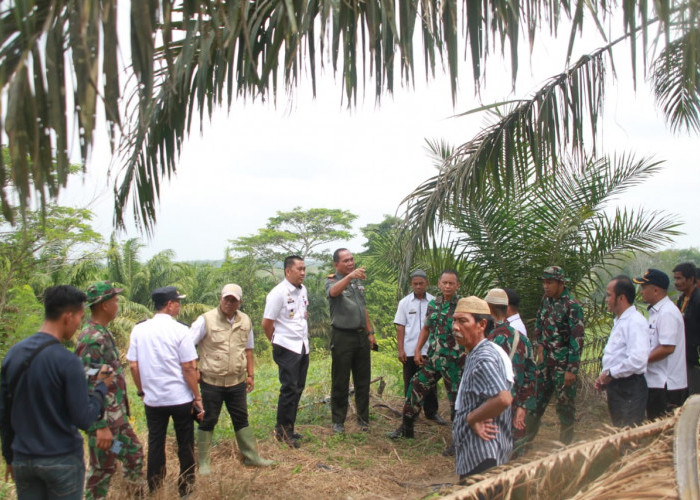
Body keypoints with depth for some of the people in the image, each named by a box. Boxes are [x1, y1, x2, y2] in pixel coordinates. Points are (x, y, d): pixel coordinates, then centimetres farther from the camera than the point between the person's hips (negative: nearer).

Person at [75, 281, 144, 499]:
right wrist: (101, 426, -24)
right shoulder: (93, 340, -23)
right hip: (103, 419, -10)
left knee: (134, 452, 20)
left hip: (118, 415, 10)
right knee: (103, 468, 5)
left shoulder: (103, 334, 7)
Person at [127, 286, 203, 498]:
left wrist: (142, 391, 15)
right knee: (185, 445, 11)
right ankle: (186, 490, 21)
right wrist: (197, 397, -5)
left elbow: (133, 365, 2)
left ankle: (154, 490, 24)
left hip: (152, 399, 3)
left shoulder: (139, 329, 0)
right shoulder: (180, 330, -12)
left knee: (155, 445, 15)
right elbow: (189, 367, -12)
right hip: (181, 399, -3)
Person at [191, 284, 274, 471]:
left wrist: (251, 375, 13)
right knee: (207, 421, 8)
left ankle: (251, 456, 27)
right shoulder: (206, 320, -11)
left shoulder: (245, 321, 4)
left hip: (237, 382, 4)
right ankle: (203, 462, 22)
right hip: (211, 383, -4)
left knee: (241, 419, 15)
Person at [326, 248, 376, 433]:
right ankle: (338, 421, 15)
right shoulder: (331, 281, -8)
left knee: (363, 380, 12)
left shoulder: (358, 281, 13)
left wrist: (370, 332, 16)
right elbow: (334, 291, -34)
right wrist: (350, 276, -51)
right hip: (342, 337, -6)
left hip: (361, 336, 6)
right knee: (340, 382, 3)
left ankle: (363, 418, 24)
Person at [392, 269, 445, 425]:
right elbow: (400, 327, 3)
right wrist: (400, 350, -3)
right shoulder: (404, 302, 3)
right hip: (410, 351, 0)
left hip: (429, 350, 0)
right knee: (410, 383, 8)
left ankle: (432, 412, 20)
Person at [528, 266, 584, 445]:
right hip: (545, 361, 7)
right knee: (537, 399, 15)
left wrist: (572, 369, -19)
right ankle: (526, 437, 26)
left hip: (563, 363, -7)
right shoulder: (546, 299, 5)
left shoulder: (572, 306, -17)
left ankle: (565, 443, 19)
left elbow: (577, 340, -18)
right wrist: (539, 346, 6)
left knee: (565, 403, 4)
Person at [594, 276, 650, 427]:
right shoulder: (619, 321, 15)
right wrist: (604, 376, 9)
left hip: (629, 388, -10)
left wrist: (610, 374, -18)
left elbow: (638, 360, -29)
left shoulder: (635, 321, -18)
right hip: (616, 386, 10)